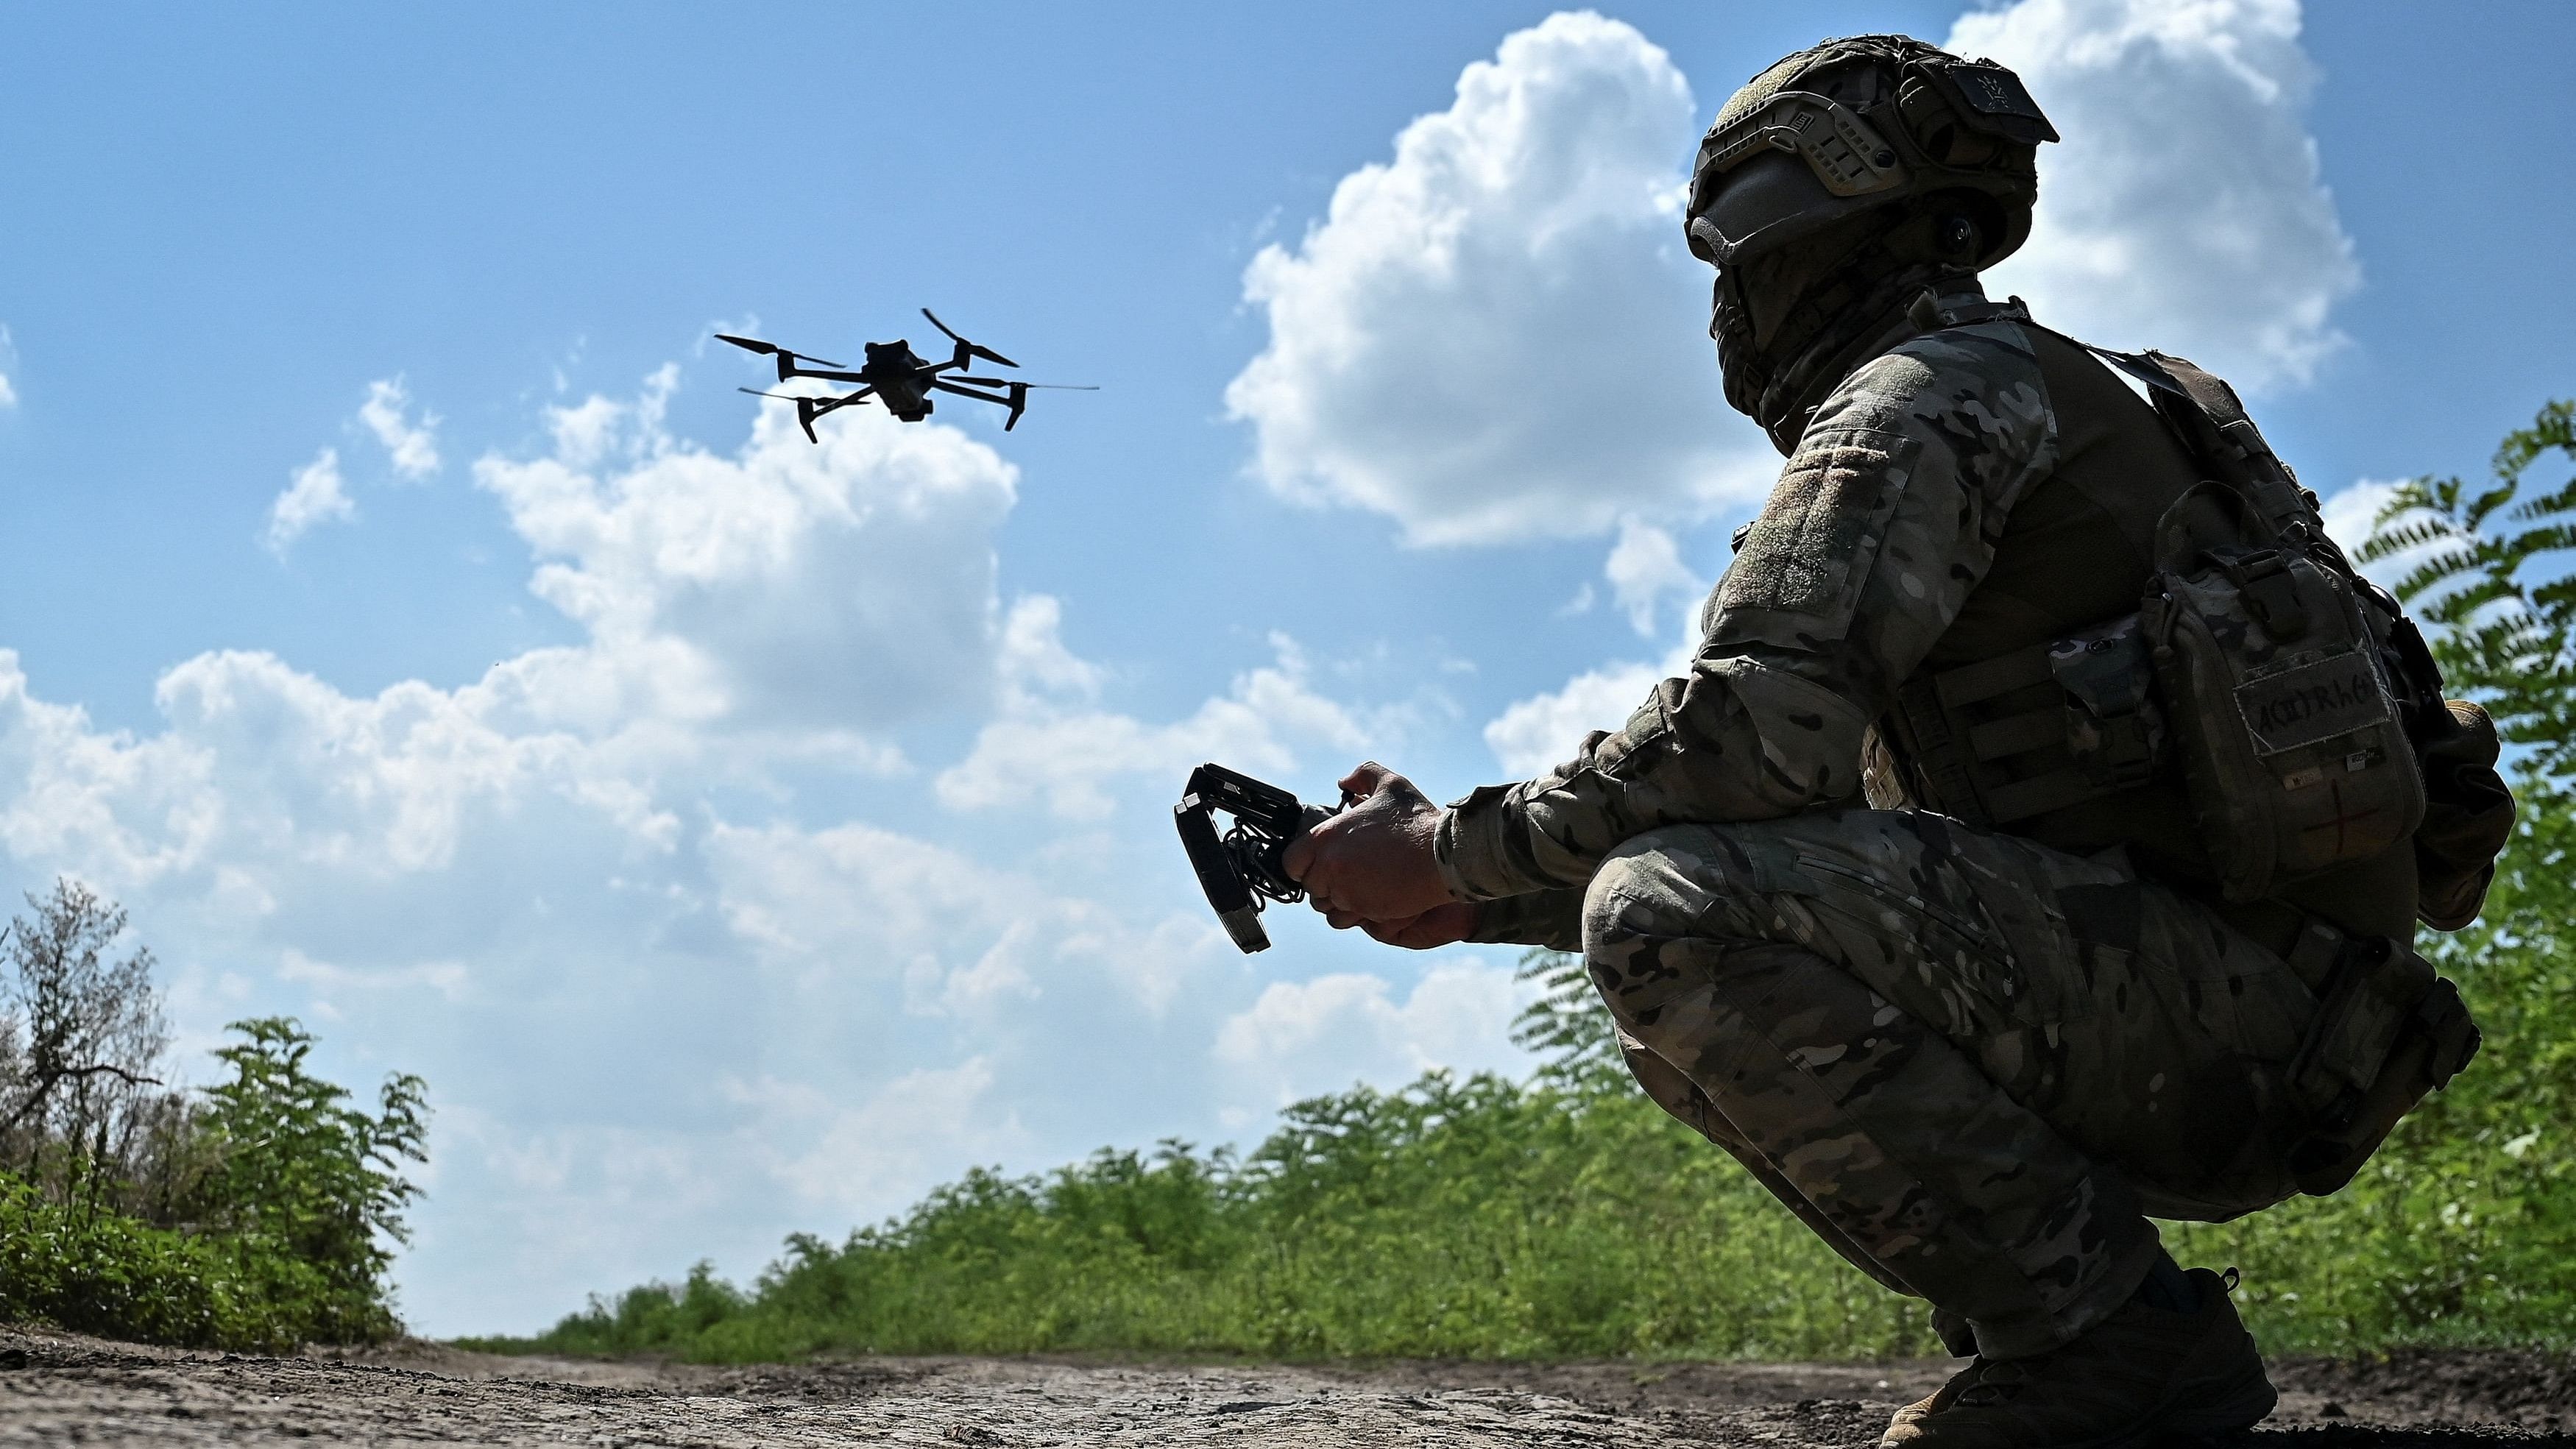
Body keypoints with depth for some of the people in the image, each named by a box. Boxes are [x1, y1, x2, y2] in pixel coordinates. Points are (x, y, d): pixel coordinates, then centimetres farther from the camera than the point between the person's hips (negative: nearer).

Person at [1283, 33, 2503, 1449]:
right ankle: (2062, 1299, 9)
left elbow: (1755, 732, -22)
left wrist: (1448, 852, -9)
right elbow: (1839, 785, 23)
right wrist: (1473, 903, 16)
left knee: (1676, 923, -24)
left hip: (2222, 997, -10)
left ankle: (2112, 1326, -14)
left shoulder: (1930, 388, -6)